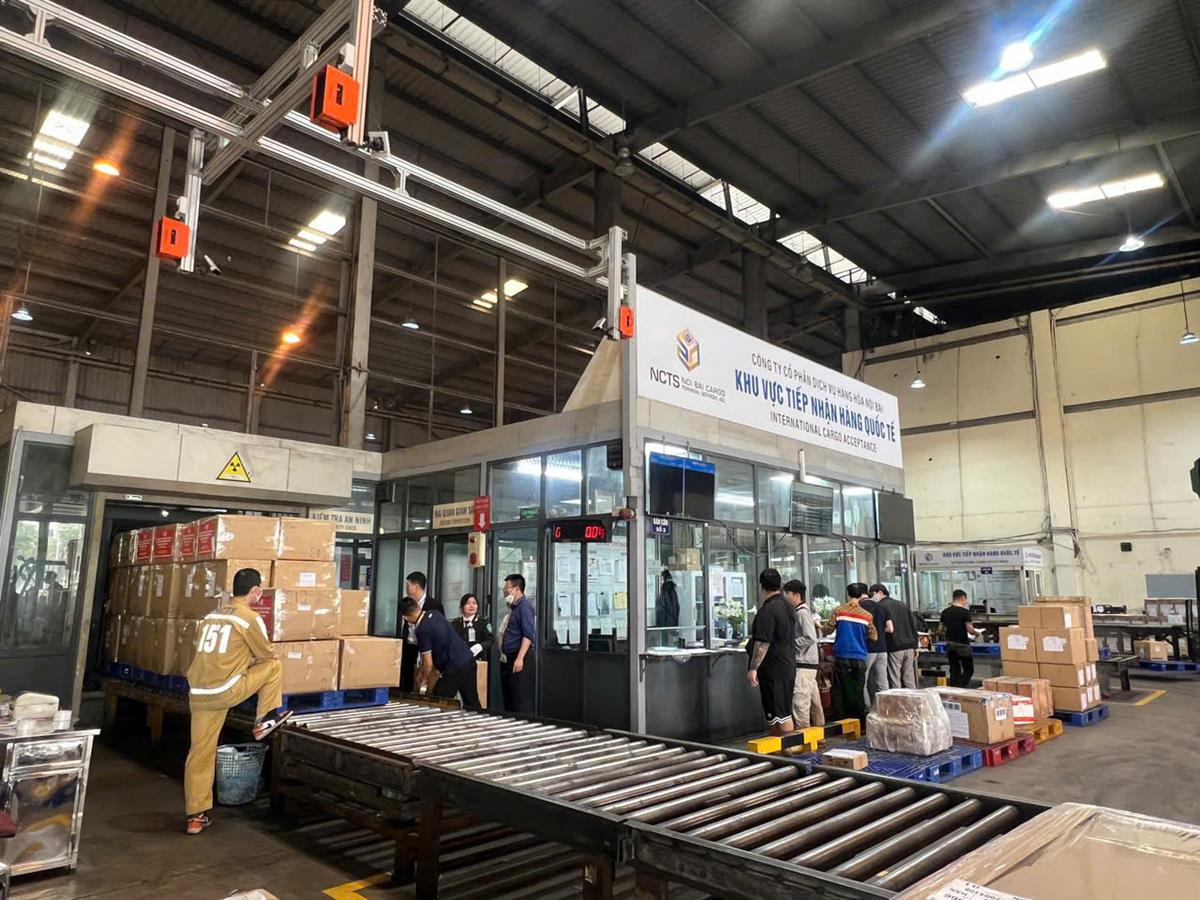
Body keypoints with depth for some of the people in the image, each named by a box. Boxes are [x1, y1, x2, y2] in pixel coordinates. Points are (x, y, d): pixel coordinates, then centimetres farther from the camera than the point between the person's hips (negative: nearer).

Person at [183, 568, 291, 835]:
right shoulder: (251, 618, -6)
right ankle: (264, 722, 18)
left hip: (198, 693, 7)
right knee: (274, 666, 10)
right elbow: (266, 656, 6)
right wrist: (248, 660, 28)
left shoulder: (211, 616, 17)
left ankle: (196, 816, 19)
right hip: (224, 691, -7)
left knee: (200, 753, 14)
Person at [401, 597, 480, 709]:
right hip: (468, 660, 8)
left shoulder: (423, 630, -15)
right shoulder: (435, 613, 6)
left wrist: (423, 680, 11)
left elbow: (428, 663, -10)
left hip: (454, 669, -8)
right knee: (472, 704, 14)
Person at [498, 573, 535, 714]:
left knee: (521, 702, -8)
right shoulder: (513, 607, 17)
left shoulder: (524, 605, -10)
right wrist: (504, 655, 19)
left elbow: (528, 634, -19)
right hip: (507, 659, 10)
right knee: (508, 699, 13)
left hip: (519, 660, -10)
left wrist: (520, 658, -25)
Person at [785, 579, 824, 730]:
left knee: (800, 699, -8)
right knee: (812, 697, 16)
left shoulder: (802, 613, -14)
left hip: (803, 663, -10)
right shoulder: (798, 611, 14)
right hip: (808, 662, 10)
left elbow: (810, 638, -20)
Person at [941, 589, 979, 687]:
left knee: (954, 671, 11)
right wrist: (976, 633, 5)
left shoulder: (945, 612, 4)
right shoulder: (965, 612, -12)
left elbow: (941, 628, 10)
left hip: (949, 644, 5)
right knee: (969, 670, 6)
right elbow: (970, 630, -16)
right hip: (962, 644, -5)